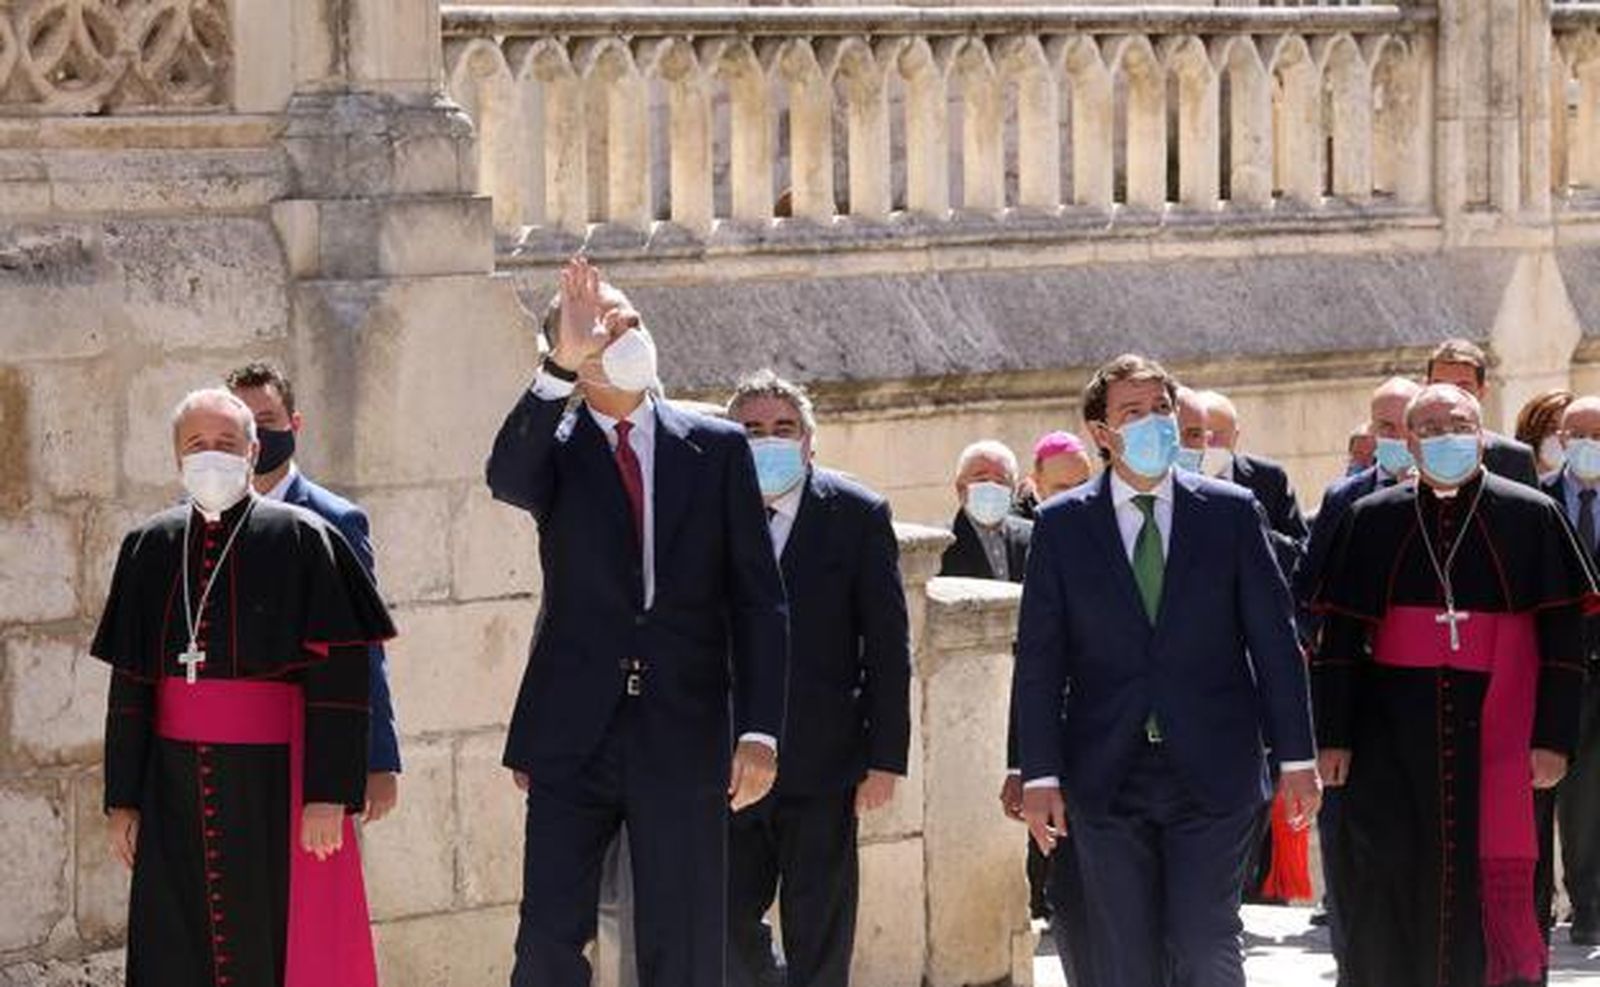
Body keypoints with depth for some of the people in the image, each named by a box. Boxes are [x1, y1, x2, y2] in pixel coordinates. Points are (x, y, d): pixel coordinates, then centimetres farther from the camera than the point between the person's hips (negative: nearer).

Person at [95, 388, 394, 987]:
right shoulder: (151, 549, 9)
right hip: (175, 788, 4)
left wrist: (328, 795, -16)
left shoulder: (301, 540, -4)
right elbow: (130, 684, 12)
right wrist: (123, 799, 7)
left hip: (273, 782, -4)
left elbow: (338, 676, -9)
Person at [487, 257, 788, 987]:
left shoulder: (717, 449, 7)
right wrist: (559, 366, -33)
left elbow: (757, 600, 5)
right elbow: (505, 478, -21)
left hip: (682, 737, 1)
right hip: (573, 736, -1)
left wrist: (759, 730, -4)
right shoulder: (555, 450, 5)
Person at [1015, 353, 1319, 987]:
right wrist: (1040, 774, -4)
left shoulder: (1231, 512, 4)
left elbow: (1275, 641, 4)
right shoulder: (1062, 525, 4)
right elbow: (1038, 658, 3)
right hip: (1106, 780, 1)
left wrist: (1295, 758, 1)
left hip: (1213, 774, -1)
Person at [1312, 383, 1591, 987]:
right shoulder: (1371, 520, 9)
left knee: (1494, 890, -4)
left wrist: (1554, 737, -4)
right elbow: (1339, 637, 9)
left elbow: (1563, 635, 3)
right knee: (1390, 892, 1)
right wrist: (1333, 735, 2)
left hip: (1495, 742, -1)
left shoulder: (1532, 517, 4)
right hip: (1392, 746, 1)